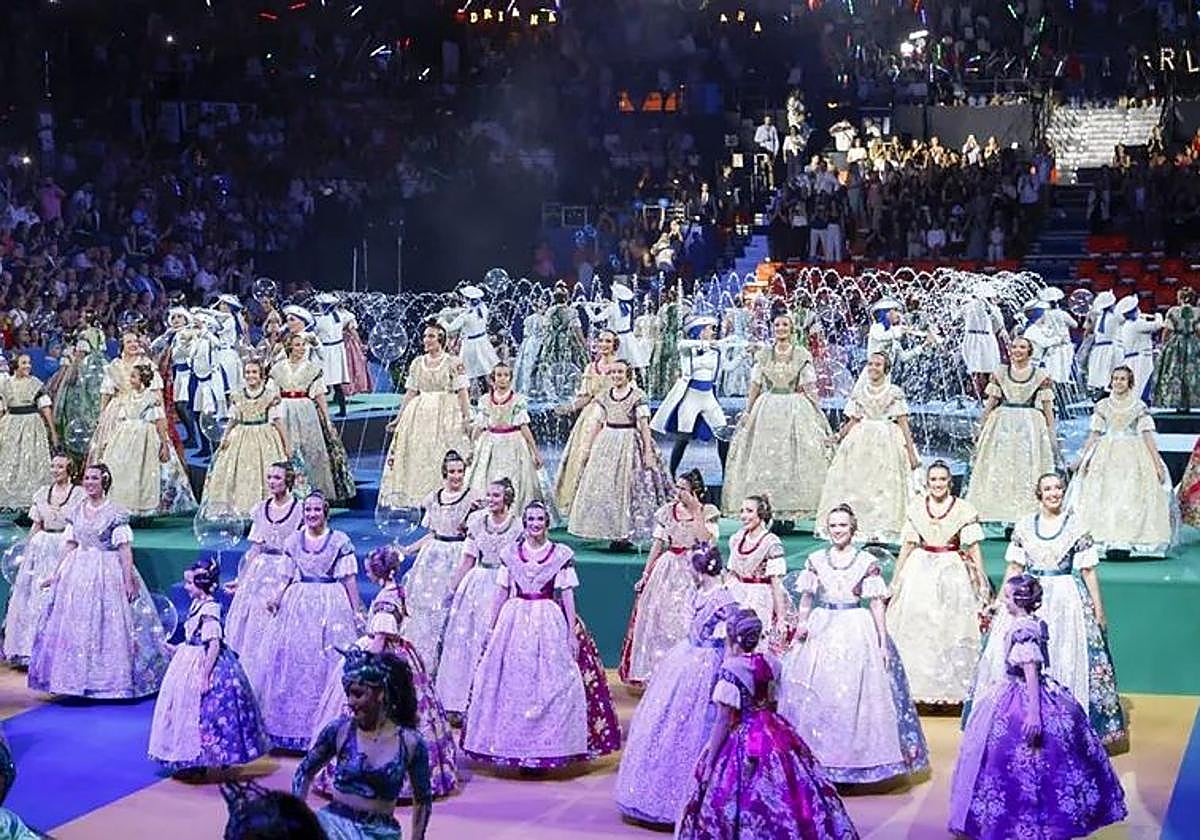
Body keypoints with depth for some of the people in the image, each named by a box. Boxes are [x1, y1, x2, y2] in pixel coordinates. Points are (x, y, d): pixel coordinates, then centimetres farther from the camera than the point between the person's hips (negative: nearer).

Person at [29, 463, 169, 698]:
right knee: (75, 625, 5)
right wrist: (56, 575, 11)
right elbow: (70, 546, 13)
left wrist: (129, 580, -16)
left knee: (109, 626, -3)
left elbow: (124, 549, -10)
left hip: (107, 573, -5)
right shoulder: (76, 511, 8)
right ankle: (79, 679, 15)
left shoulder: (115, 513, -7)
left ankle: (109, 681, 7)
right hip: (79, 572, 5)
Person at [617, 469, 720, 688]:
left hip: (694, 571, -4)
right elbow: (658, 545, 10)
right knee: (658, 620, 2)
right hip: (667, 569, 4)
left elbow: (706, 540, -17)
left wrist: (696, 511, -16)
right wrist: (645, 575, 8)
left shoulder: (708, 512, -2)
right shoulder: (667, 511, 7)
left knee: (687, 624, -6)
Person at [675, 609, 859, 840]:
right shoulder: (772, 664, 1)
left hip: (744, 743, -7)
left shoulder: (731, 669, -18)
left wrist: (709, 762, -13)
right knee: (784, 797, 15)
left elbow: (723, 721, -18)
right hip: (776, 736, 7)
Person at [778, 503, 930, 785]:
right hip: (821, 631, 3)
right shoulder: (815, 560, 6)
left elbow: (877, 604, -1)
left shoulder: (867, 562, -2)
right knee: (815, 697, 2)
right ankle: (816, 758, 12)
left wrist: (883, 642, -4)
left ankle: (853, 759, 7)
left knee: (855, 696, -3)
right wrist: (800, 627, 2)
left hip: (857, 633, -2)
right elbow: (806, 599, 13)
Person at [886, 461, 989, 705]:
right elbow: (907, 546, 9)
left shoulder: (963, 510, -4)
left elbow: (973, 548, -4)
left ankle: (950, 687, 8)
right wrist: (895, 581, 10)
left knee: (951, 631, -1)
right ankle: (922, 686, 11)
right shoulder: (916, 509, 5)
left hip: (953, 573, -3)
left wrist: (981, 583, -7)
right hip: (920, 572, 3)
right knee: (916, 630, 2)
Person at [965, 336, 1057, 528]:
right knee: (1001, 470, 0)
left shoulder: (1040, 377, 2)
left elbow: (1048, 408, 3)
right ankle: (1005, 516, 5)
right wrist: (980, 429, 6)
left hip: (1031, 426, -2)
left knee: (1028, 471, -1)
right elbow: (990, 404, 9)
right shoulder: (999, 375, 7)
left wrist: (1051, 434, -1)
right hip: (1002, 425, 2)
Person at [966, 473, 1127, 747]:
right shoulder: (1024, 526, 7)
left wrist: (1098, 610, 0)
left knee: (1065, 660, -2)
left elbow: (1088, 570, 2)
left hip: (1065, 600, -2)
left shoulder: (1076, 526, 1)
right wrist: (999, 601, 9)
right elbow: (1014, 568, 12)